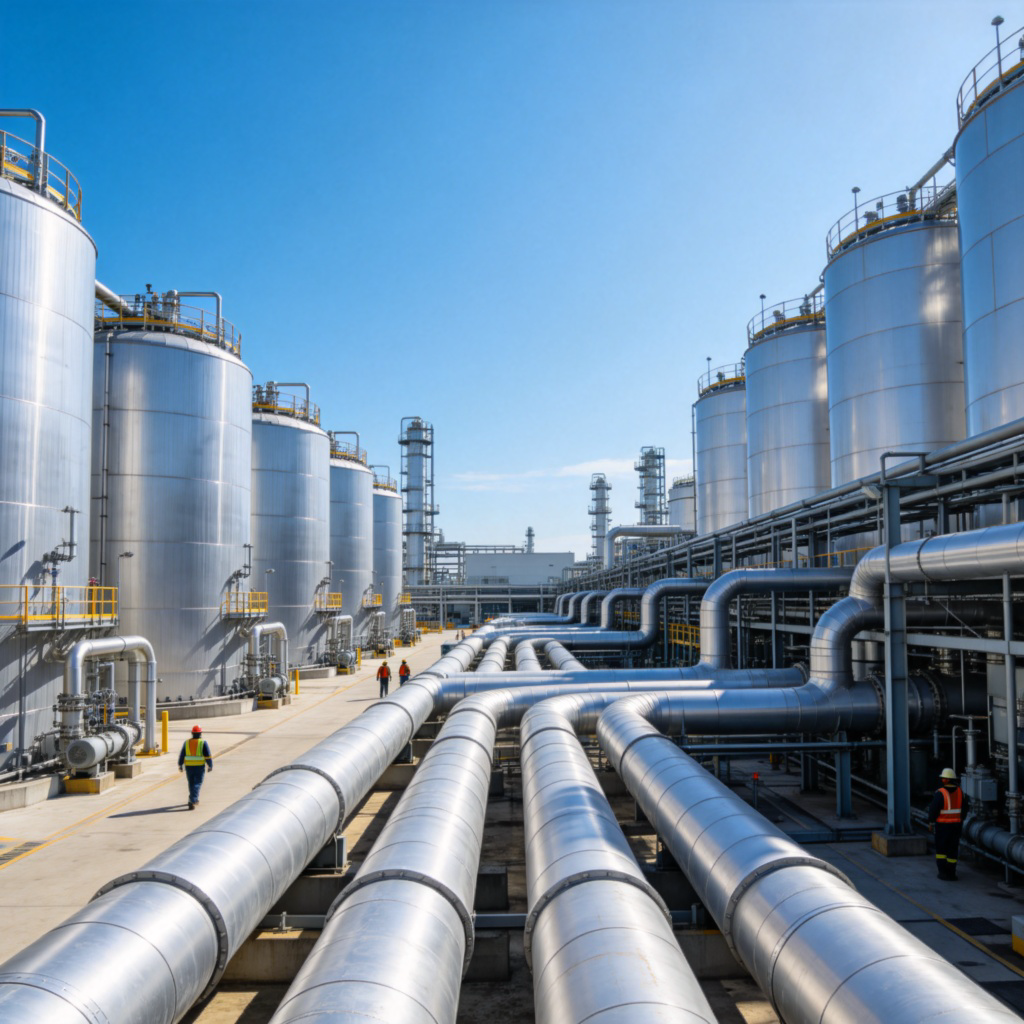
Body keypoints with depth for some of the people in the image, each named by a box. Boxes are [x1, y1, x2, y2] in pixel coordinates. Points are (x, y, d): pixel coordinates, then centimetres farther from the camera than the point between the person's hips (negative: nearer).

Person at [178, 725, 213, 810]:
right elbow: (208, 756, -8)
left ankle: (194, 799, 30)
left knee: (191, 783, 18)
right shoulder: (203, 743, -8)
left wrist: (180, 765, 8)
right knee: (197, 784, 0)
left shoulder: (186, 743, 1)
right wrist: (210, 766, 1)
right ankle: (191, 801, -16)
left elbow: (181, 755, 1)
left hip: (189, 767, 3)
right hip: (200, 767, -3)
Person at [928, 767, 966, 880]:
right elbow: (964, 808, 8)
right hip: (956, 824, 4)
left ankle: (943, 872, 6)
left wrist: (931, 822, -3)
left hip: (942, 824, -4)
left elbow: (933, 809, -15)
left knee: (941, 848, 9)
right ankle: (951, 873, 14)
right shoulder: (959, 792, -1)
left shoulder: (940, 793, -17)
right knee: (953, 849, 11)